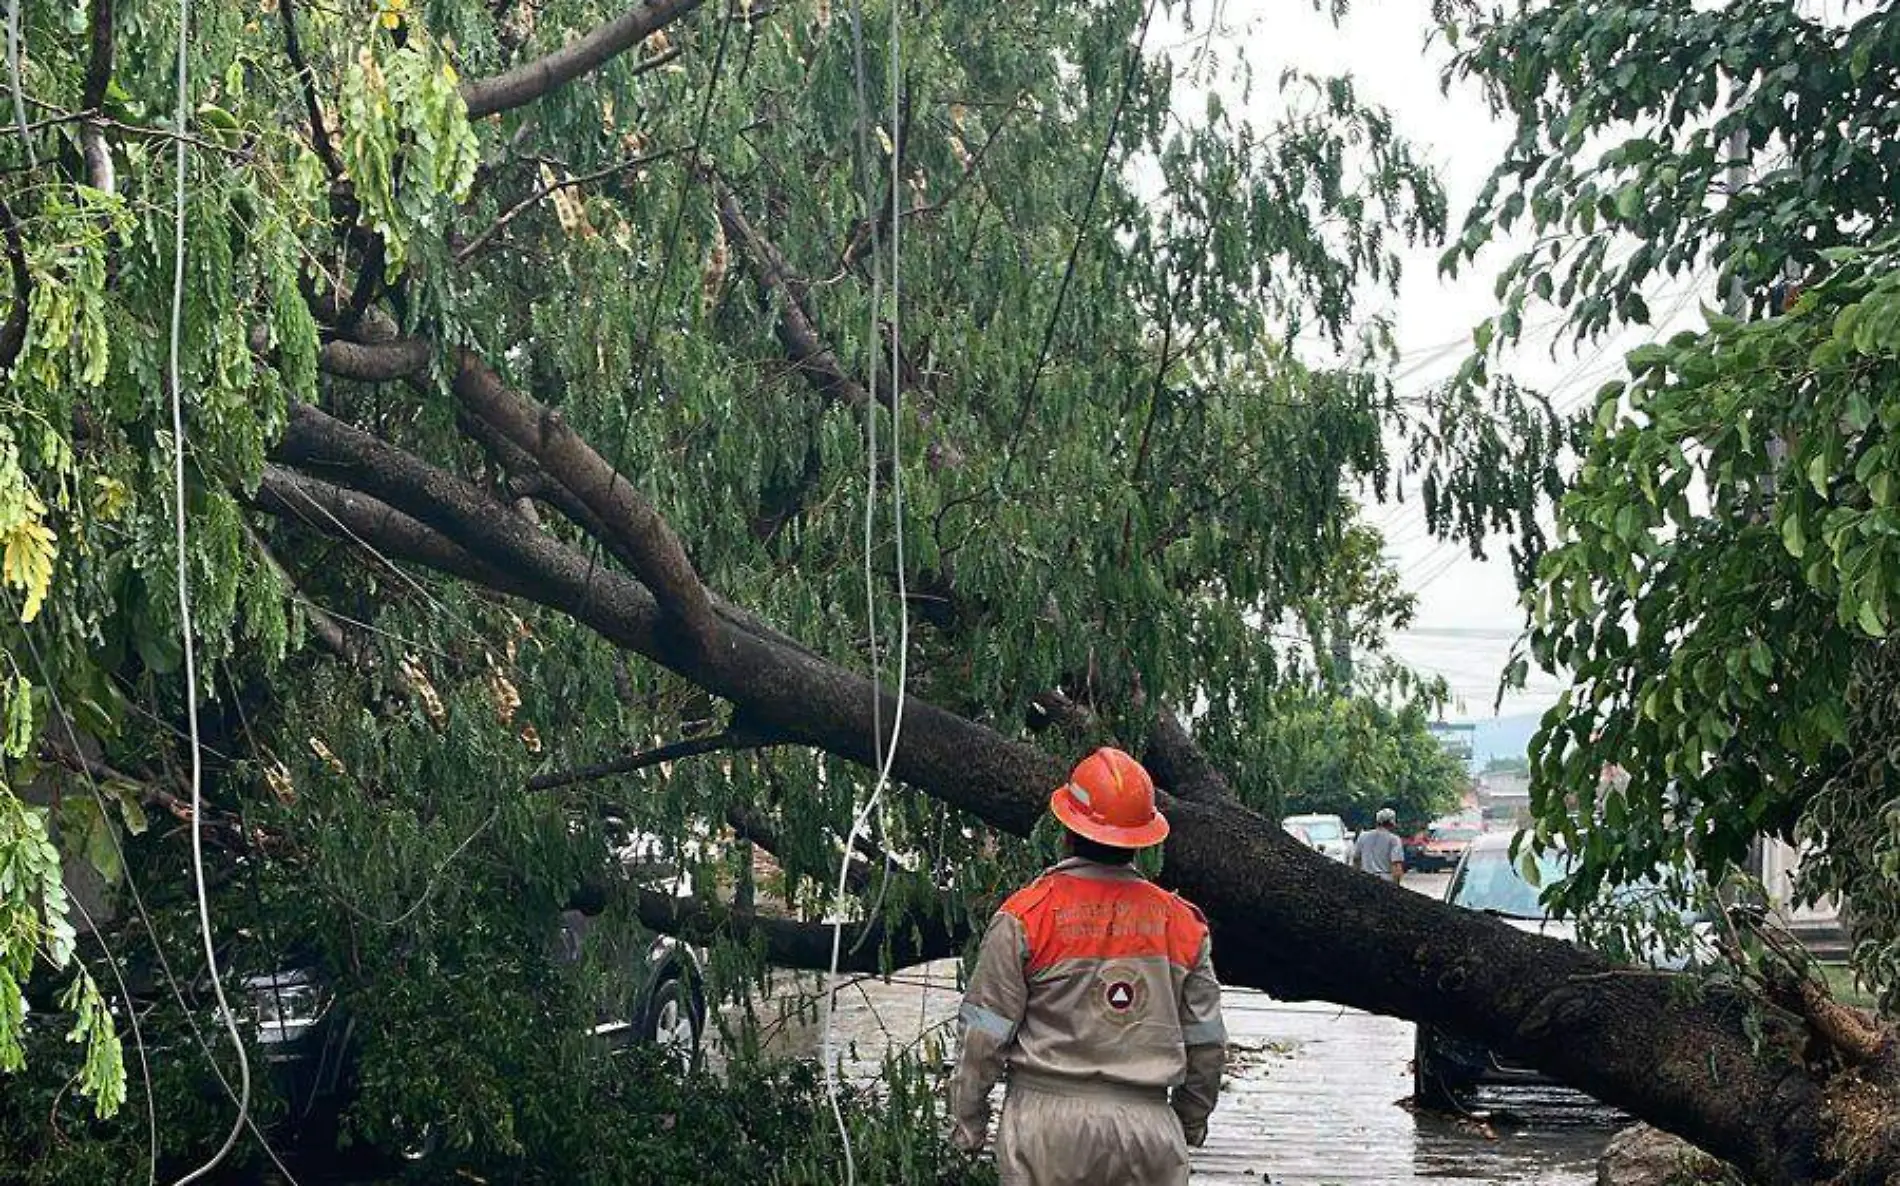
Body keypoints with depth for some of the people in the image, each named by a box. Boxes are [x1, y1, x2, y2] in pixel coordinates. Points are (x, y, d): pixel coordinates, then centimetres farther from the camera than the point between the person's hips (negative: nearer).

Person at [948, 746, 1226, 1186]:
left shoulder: (1024, 916, -5)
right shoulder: (1183, 922, 5)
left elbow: (987, 1036, -3)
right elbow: (1206, 1043, 12)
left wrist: (967, 1120, 8)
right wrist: (1190, 1123, 26)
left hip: (1048, 1120, -2)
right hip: (1149, 1130, 2)